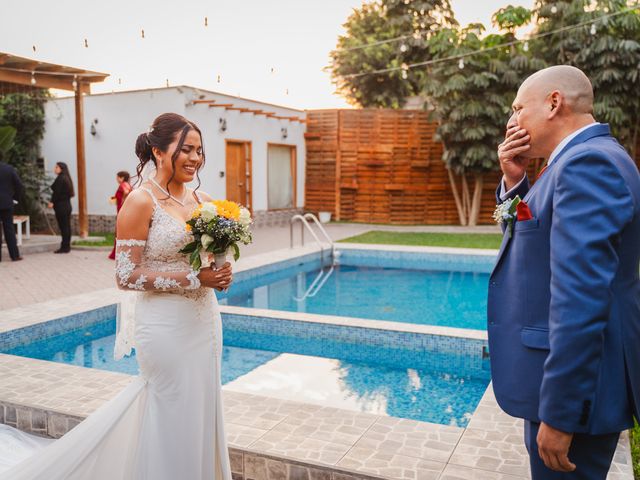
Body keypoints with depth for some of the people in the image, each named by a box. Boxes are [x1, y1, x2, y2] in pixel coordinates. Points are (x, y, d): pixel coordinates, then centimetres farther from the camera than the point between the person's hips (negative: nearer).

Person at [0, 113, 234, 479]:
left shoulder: (203, 200, 6)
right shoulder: (141, 202, -13)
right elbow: (127, 277, -16)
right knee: (173, 417, 7)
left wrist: (221, 274, -5)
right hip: (165, 327, -6)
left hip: (204, 322, 7)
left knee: (200, 411, 18)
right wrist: (194, 278, -20)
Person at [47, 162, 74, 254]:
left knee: (63, 226, -5)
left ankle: (64, 247, -2)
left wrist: (52, 202, -9)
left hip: (60, 206, -9)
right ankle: (67, 246, 17)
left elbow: (57, 192, -17)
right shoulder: (66, 178, 13)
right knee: (66, 226, 11)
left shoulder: (60, 179, -14)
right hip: (67, 204, 9)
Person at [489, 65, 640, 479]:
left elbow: (581, 298, -28)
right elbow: (534, 238, 19)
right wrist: (514, 181, 3)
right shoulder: (587, 158, 12)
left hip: (574, 382, -10)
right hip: (567, 371, 10)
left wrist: (559, 413, -25)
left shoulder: (588, 163, -21)